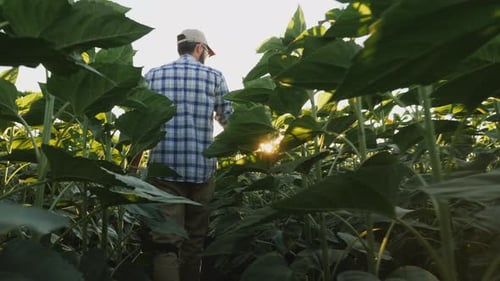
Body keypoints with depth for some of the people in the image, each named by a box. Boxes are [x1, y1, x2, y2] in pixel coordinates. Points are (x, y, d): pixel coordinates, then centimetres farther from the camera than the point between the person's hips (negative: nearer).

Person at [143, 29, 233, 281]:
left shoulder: (152, 75, 8)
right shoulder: (214, 76, 4)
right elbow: (228, 120, 12)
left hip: (163, 166, 1)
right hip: (201, 168, 0)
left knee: (165, 242, 0)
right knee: (194, 239, 16)